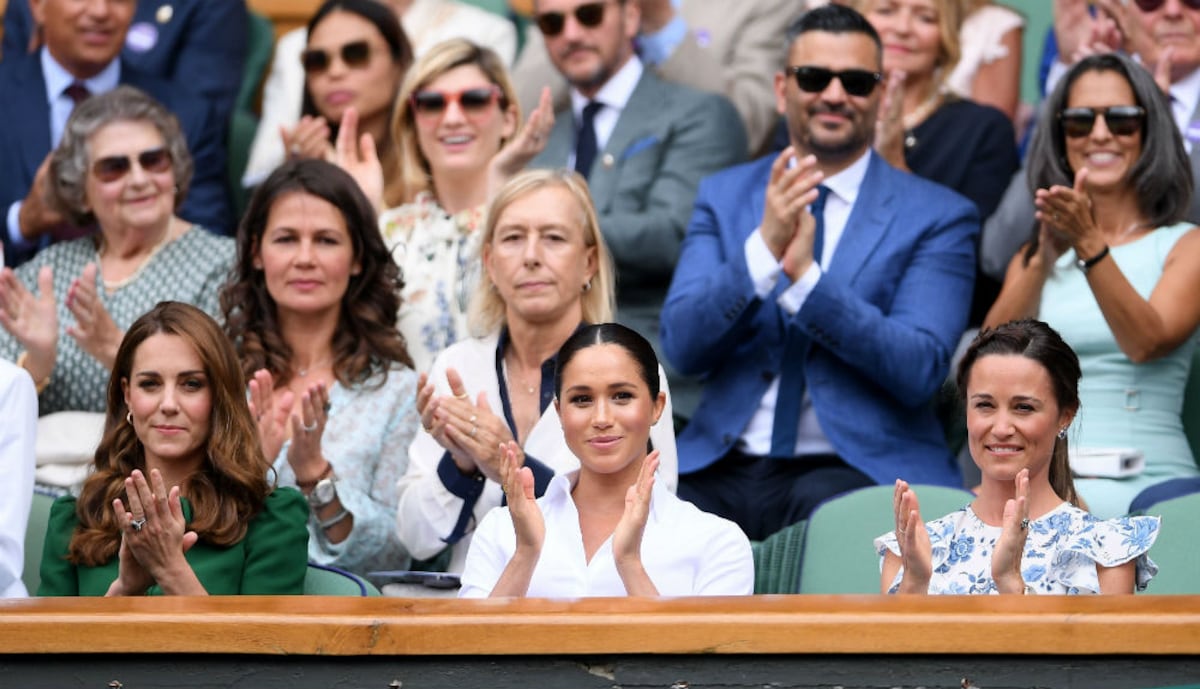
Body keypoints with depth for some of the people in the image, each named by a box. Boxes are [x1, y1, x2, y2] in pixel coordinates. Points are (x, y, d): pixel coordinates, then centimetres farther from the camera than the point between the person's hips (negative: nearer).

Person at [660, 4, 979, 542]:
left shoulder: (938, 216, 5)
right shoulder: (723, 196, 14)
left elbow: (919, 370, -8)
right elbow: (682, 346, 1)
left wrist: (806, 279, -19)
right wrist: (764, 249, -15)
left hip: (857, 471, -2)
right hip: (721, 470, 2)